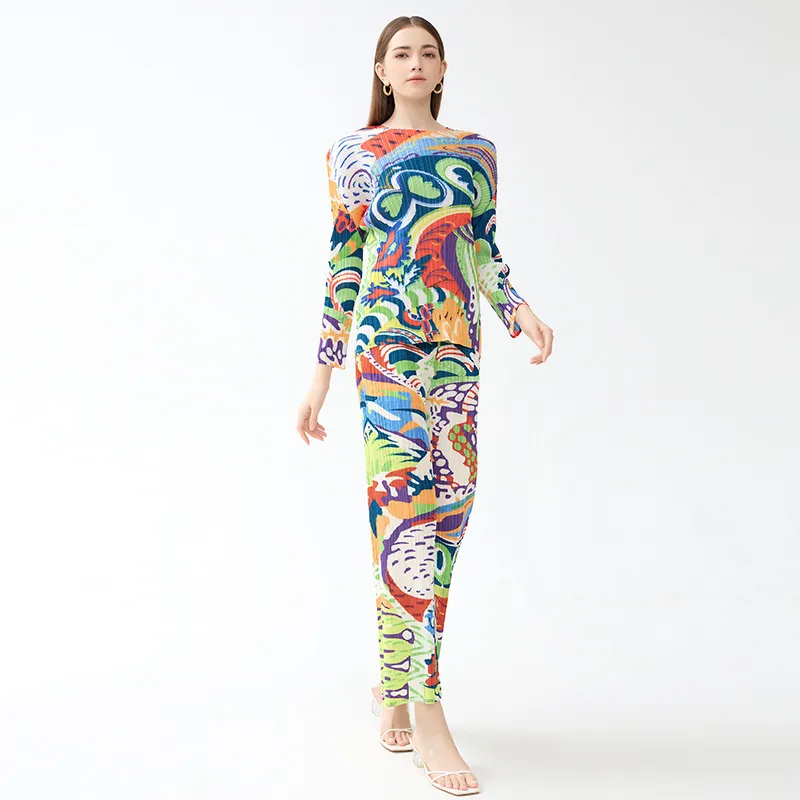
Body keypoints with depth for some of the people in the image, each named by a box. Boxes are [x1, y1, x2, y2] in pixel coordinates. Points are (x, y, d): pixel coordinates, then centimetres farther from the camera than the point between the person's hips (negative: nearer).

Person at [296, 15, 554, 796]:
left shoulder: (476, 150, 17)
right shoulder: (354, 152, 8)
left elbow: (485, 248, 17)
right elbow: (343, 264, 6)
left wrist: (518, 309, -3)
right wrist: (320, 375, 2)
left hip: (457, 346, 4)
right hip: (386, 340, -4)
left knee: (447, 505, 4)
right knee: (408, 507, -12)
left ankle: (395, 683, 19)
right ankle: (423, 707, -9)